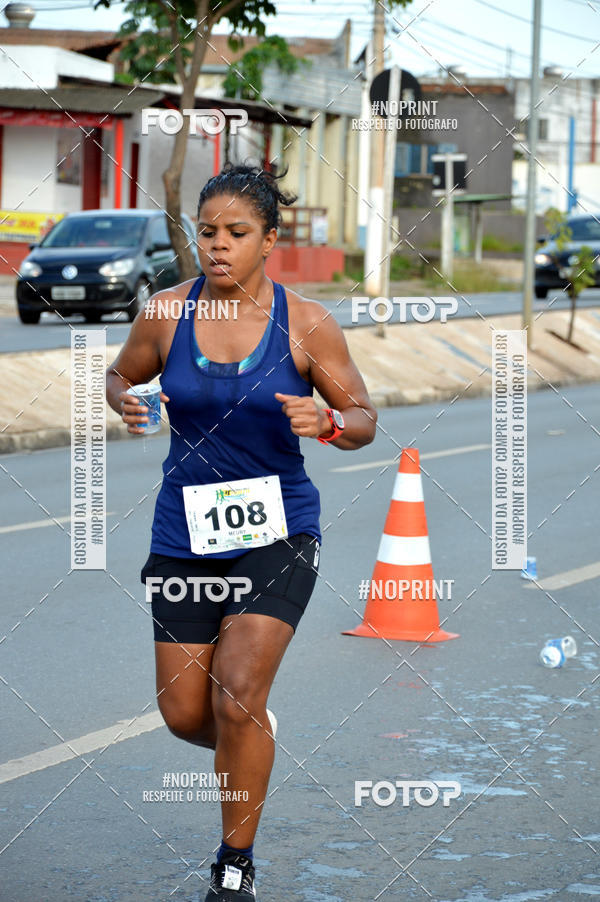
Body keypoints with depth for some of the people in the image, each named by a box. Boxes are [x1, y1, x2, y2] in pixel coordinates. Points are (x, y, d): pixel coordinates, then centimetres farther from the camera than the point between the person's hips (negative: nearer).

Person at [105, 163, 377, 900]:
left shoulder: (306, 325, -7)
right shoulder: (166, 314, -3)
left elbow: (364, 420, 1)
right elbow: (120, 375, 14)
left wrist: (327, 422, -22)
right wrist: (125, 403, -9)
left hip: (277, 532, -3)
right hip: (184, 530, 3)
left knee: (238, 697, -14)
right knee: (185, 715, 4)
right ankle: (253, 746, 41)